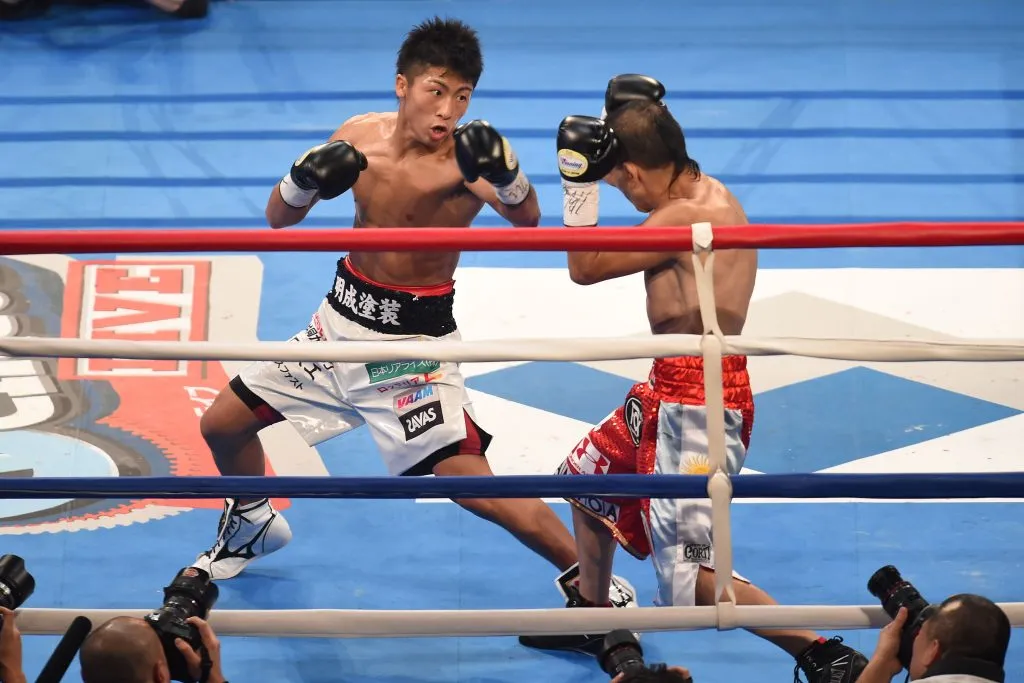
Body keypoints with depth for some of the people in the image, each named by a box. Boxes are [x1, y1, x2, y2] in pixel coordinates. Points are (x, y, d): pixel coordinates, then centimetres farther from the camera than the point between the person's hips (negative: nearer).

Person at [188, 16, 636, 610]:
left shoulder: (465, 159, -20)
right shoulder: (360, 136, -4)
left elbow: (527, 220, -40)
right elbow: (279, 219, 4)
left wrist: (506, 176, -61)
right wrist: (303, 180, -17)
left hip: (415, 338, -6)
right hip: (343, 318, 6)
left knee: (473, 486, -17)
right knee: (222, 426, 14)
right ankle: (253, 526, 45)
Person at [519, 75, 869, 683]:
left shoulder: (690, 216, -22)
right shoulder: (704, 192, 5)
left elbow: (585, 267, -16)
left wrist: (580, 178, -8)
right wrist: (641, 125, 13)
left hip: (698, 402, -11)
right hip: (672, 389, 11)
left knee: (690, 575, -10)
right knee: (588, 475, 29)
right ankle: (593, 616, 45)